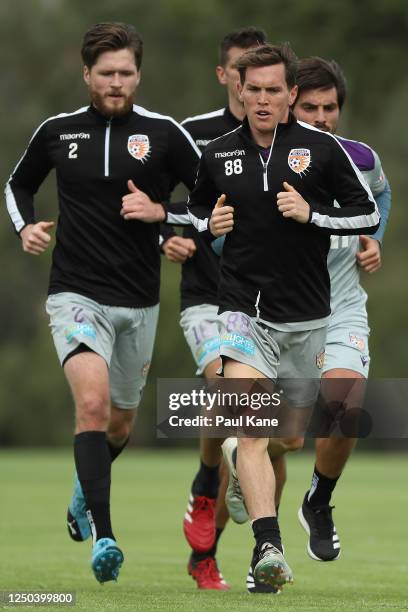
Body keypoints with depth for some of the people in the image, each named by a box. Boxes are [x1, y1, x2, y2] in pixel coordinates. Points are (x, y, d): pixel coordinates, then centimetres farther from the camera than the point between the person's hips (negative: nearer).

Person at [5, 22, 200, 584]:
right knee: (92, 401, -25)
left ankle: (86, 489, 50)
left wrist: (162, 213, -14)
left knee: (121, 421, 16)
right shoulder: (57, 132, 2)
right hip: (76, 294, -2)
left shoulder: (164, 133, -2)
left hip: (139, 301, 2)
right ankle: (103, 537, -27)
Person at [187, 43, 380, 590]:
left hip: (308, 314, 1)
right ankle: (268, 548, -27)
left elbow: (368, 214, 0)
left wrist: (311, 213, -15)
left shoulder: (322, 149, -4)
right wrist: (209, 223, -1)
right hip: (244, 309, 0)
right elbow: (198, 207, 21)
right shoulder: (218, 155, 3)